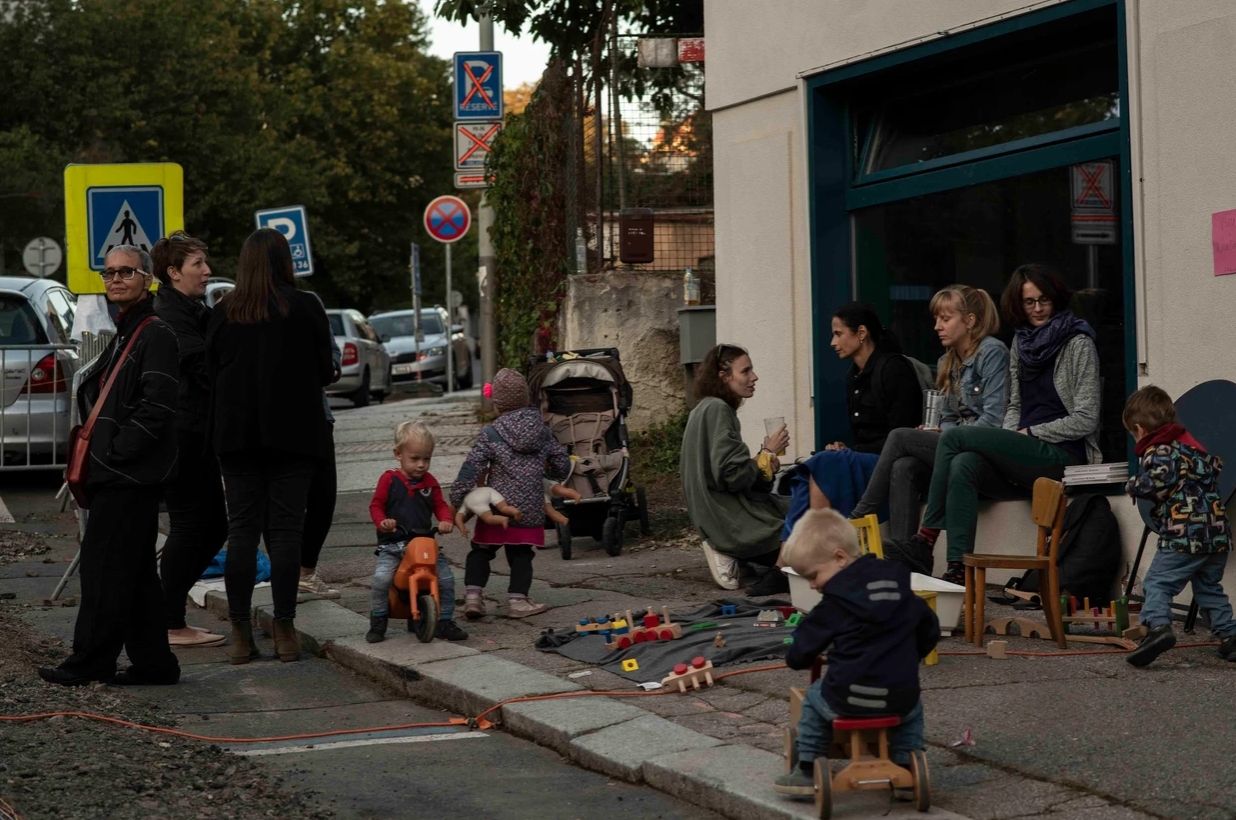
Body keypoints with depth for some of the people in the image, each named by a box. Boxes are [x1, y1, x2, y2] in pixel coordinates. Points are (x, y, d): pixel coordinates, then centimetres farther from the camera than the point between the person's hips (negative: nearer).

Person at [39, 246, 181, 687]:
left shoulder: (156, 335, -11)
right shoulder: (124, 334, 19)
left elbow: (156, 406, -21)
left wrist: (115, 452, -19)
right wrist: (98, 455, 14)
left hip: (129, 476, -10)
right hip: (118, 475, 10)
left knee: (104, 567, -6)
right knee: (135, 571, 11)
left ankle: (90, 662, 0)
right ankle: (153, 661, 15)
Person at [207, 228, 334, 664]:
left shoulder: (223, 313, 0)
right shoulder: (306, 308, -5)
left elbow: (210, 371, 6)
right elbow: (324, 371, 1)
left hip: (236, 432, 2)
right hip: (292, 432, -2)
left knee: (242, 529, 4)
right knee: (285, 529, 1)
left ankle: (240, 634, 3)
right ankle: (284, 631, 0)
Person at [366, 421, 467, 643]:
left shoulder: (430, 482, 8)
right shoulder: (389, 480, 0)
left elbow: (440, 505, 12)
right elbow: (376, 505, 2)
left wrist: (446, 520, -10)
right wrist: (382, 522, -18)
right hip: (392, 543, -3)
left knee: (446, 578, -9)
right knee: (381, 579, -23)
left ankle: (444, 622, 6)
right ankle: (378, 623, -4)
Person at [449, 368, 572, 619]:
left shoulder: (491, 434, -7)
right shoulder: (542, 431, 6)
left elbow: (471, 468, -13)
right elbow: (562, 466, 12)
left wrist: (456, 500, -8)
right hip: (530, 511, 2)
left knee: (481, 551, 12)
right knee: (521, 554, 14)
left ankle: (472, 594, 0)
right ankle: (517, 599, 6)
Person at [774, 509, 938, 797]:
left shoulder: (833, 604, -7)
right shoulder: (898, 585, 8)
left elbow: (801, 651, -1)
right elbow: (929, 630, 17)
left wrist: (798, 660, 22)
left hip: (847, 700, -4)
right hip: (899, 697, 4)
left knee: (814, 698, 26)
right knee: (912, 708, 37)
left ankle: (807, 771, 25)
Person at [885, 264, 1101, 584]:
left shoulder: (1078, 344, -2)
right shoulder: (1021, 342, 19)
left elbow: (1085, 420, -7)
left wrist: (1030, 433, -9)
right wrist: (1007, 443, 2)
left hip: (1061, 455, -6)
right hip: (1026, 456, 6)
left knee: (953, 437, -20)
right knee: (962, 466, -27)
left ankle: (924, 543, -18)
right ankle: (958, 569, -36)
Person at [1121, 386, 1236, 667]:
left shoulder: (1156, 452, -7)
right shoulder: (1192, 444, 18)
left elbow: (1156, 484, -21)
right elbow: (1213, 467, 26)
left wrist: (1133, 485, -3)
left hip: (1183, 536, -8)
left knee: (1157, 582, -9)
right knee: (1209, 587, 21)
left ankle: (1157, 626, -29)